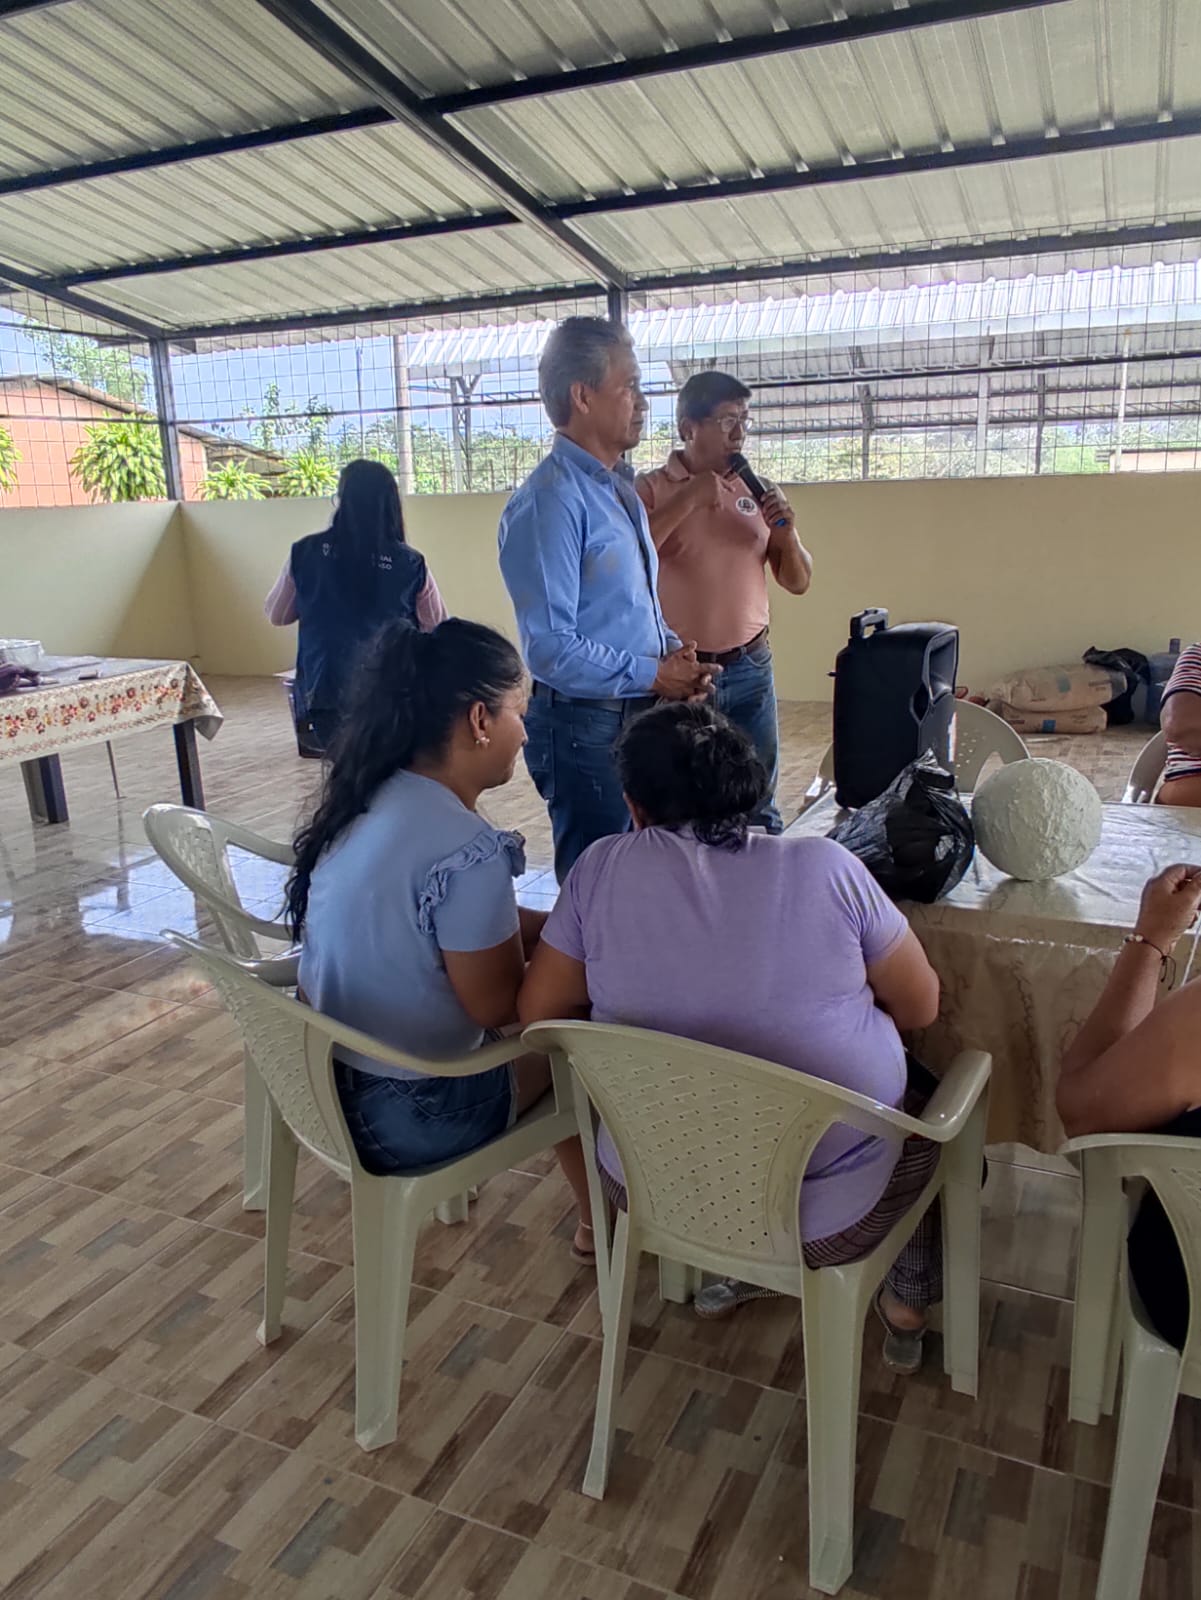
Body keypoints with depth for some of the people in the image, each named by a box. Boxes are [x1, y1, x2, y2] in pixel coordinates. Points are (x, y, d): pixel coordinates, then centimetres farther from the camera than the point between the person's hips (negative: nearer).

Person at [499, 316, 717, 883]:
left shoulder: (620, 492, 14)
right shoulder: (550, 501, -18)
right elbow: (551, 648, -24)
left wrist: (673, 650, 2)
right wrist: (654, 675, -17)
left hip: (639, 716, 9)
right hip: (586, 728, -9)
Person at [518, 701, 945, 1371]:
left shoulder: (602, 869, -12)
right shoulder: (825, 867, -15)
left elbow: (539, 1011, -4)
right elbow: (921, 1007, -4)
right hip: (824, 1214, -1)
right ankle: (908, 1305, 36)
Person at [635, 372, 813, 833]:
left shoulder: (756, 492, 7)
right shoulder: (650, 488, -5)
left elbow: (798, 583, 9)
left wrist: (787, 534, -10)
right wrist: (689, 499, -21)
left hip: (750, 669, 4)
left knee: (758, 805, 14)